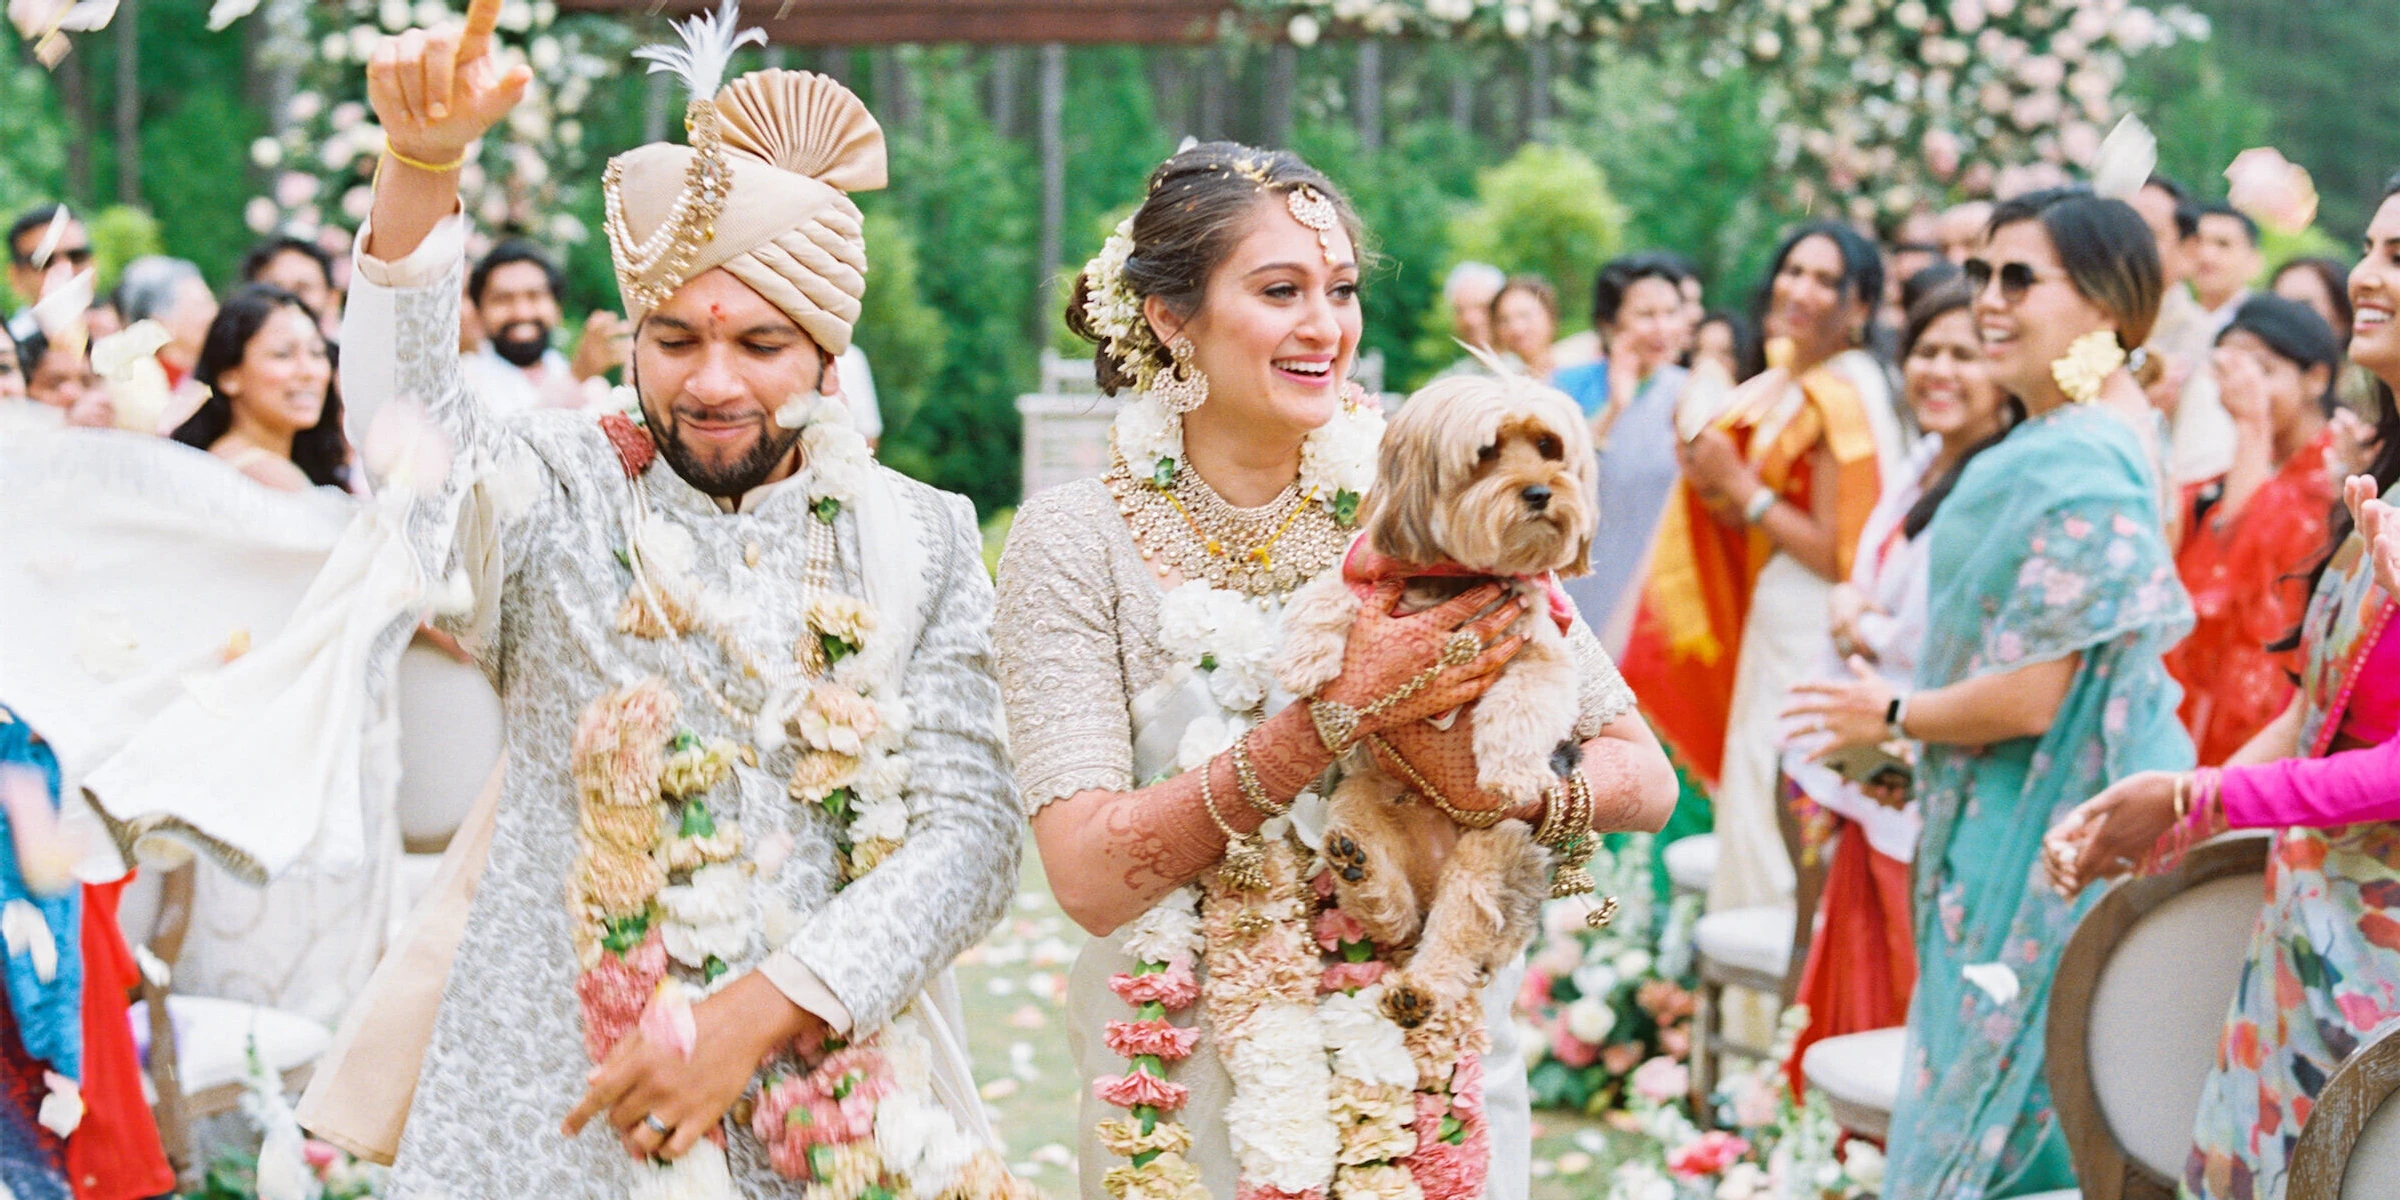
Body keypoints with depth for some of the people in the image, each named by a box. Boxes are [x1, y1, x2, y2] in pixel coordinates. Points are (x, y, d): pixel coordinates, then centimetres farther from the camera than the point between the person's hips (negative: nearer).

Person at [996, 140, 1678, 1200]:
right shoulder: (1076, 541, -9)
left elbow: (1643, 776, -3)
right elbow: (1089, 876, -19)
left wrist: (1499, 784, -23)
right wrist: (1337, 716, -25)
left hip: (1435, 1093, 2)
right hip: (1196, 1109, -1)